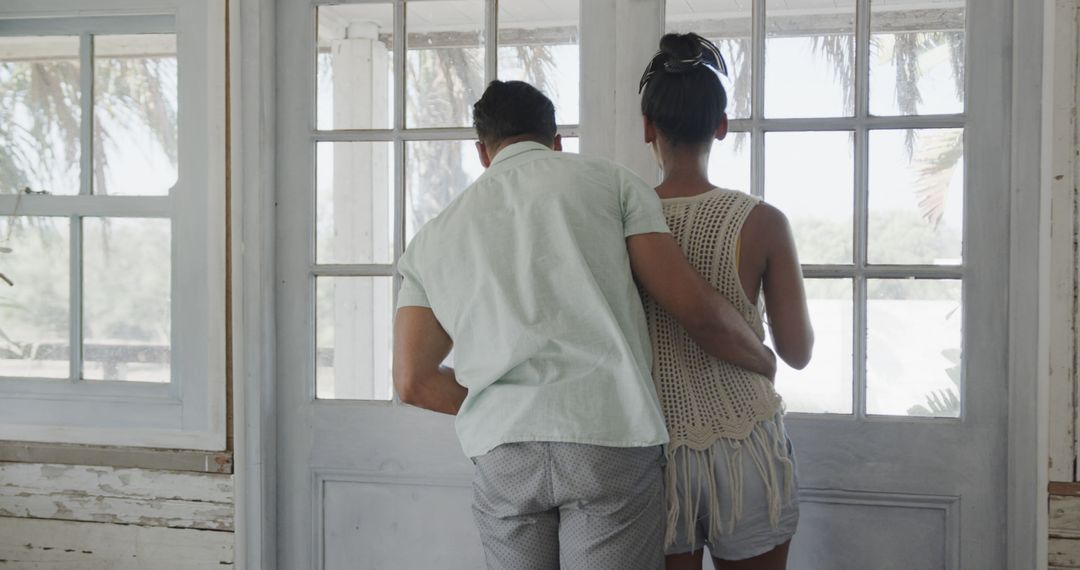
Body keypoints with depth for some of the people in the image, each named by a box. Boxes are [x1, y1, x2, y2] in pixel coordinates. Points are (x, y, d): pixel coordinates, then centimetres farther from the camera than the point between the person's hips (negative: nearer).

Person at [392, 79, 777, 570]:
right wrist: (766, 363, 23)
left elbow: (413, 382, 12)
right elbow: (696, 311, 5)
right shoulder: (609, 181, 11)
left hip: (500, 452, 3)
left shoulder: (434, 236, 18)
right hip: (610, 437, -2)